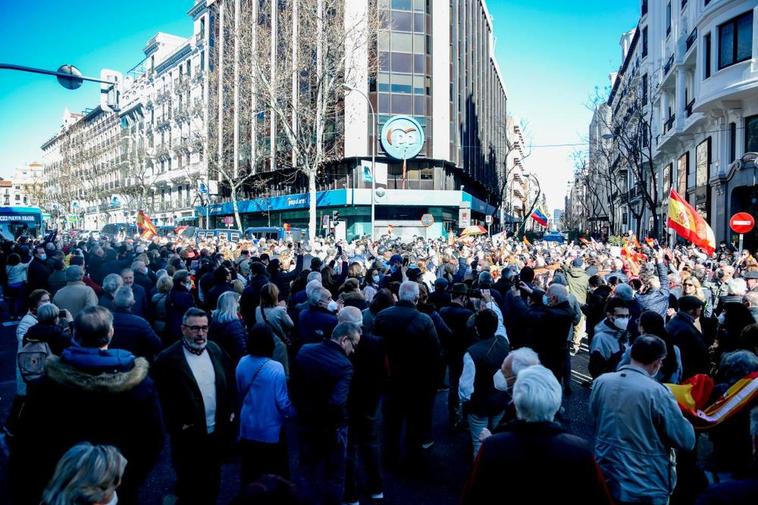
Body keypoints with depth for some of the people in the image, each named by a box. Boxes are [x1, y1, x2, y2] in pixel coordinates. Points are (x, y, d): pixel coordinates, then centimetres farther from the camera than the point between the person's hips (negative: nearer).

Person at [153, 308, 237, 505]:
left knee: (212, 482, 21)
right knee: (189, 484, 13)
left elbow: (231, 382, 9)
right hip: (189, 436, -4)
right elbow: (163, 398, -14)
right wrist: (177, 425, -15)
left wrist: (230, 411, 4)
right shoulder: (168, 358, -16)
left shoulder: (215, 350, 1)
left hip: (217, 431, 5)